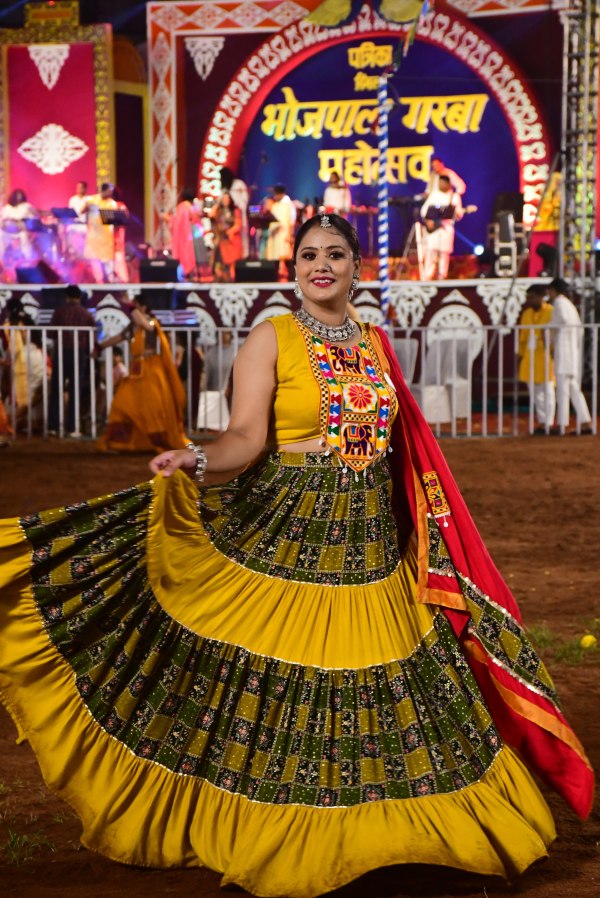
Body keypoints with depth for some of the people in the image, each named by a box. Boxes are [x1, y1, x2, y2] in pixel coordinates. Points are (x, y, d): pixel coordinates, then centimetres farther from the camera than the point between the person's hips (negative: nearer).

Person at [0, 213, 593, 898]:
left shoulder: (375, 344, 13)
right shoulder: (270, 339, -2)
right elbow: (246, 437, -14)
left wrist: (426, 534, 16)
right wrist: (197, 461, -34)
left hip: (370, 543, 5)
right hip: (285, 537, -5)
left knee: (373, 695, 7)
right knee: (277, 689, -2)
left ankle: (363, 837, 23)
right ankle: (268, 839, 16)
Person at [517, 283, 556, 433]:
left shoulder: (551, 312, -7)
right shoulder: (527, 313, 12)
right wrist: (520, 354, 13)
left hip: (545, 356, -6)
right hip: (530, 357, 7)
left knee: (547, 390, -2)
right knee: (534, 391, 9)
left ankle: (548, 423, 0)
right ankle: (542, 421, 17)